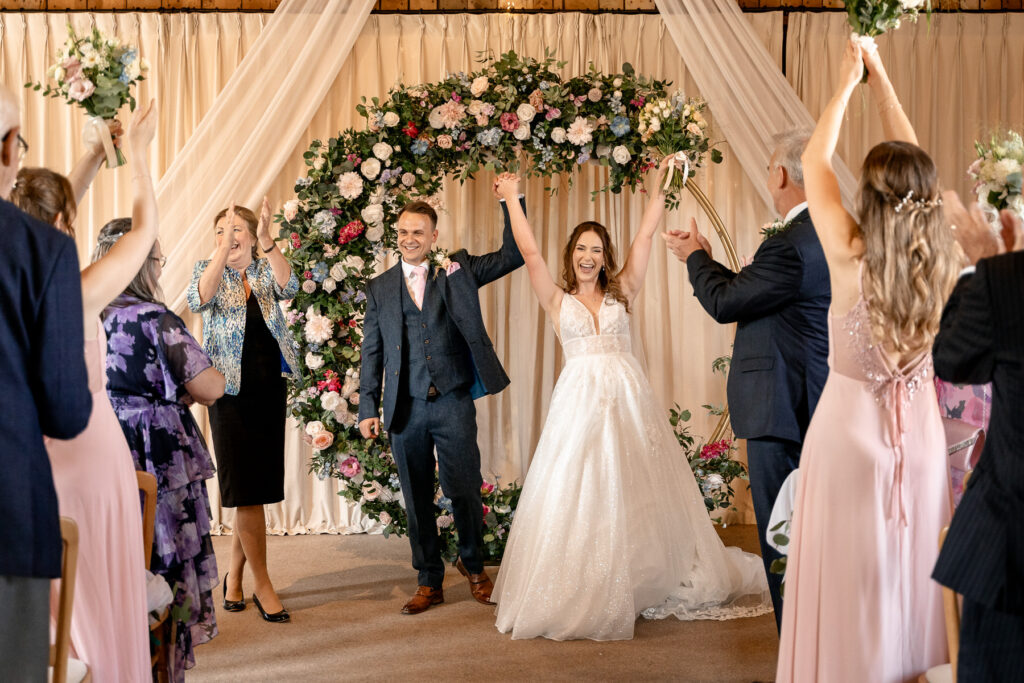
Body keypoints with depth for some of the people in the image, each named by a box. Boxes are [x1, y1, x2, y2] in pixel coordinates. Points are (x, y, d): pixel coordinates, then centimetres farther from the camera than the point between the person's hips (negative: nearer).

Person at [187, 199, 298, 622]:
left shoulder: (267, 270, 7)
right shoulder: (208, 269, 2)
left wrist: (267, 241, -30)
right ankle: (263, 587, 2)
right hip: (231, 391, -3)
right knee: (246, 488, -5)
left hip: (269, 389, 3)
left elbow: (289, 288, -16)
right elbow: (197, 300, -20)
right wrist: (224, 249, -30)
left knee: (258, 485, 8)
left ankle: (234, 575, 24)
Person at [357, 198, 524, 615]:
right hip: (405, 409, 2)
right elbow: (372, 353, 10)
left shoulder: (458, 272, 6)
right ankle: (428, 582, 23)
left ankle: (472, 564, 28)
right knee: (417, 500, 9)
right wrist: (368, 408, 3)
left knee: (464, 491, 1)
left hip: (453, 404, -2)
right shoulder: (379, 289, 10)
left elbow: (513, 255, -2)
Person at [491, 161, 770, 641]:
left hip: (629, 400, 1)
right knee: (577, 498, -1)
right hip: (579, 400, -1)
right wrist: (512, 199, 2)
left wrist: (660, 186, 10)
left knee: (636, 492, 6)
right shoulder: (557, 300, 7)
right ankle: (578, 596, 8)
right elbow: (529, 252, 0)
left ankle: (650, 584, 19)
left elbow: (646, 235, 9)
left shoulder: (621, 292, 10)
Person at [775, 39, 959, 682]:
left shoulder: (851, 256, -20)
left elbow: (815, 162, -6)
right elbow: (916, 170, 5)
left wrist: (848, 84, 5)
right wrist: (882, 80, 12)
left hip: (851, 428, -4)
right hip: (920, 430, 4)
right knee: (913, 568, 16)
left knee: (850, 577, 7)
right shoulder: (942, 260, -9)